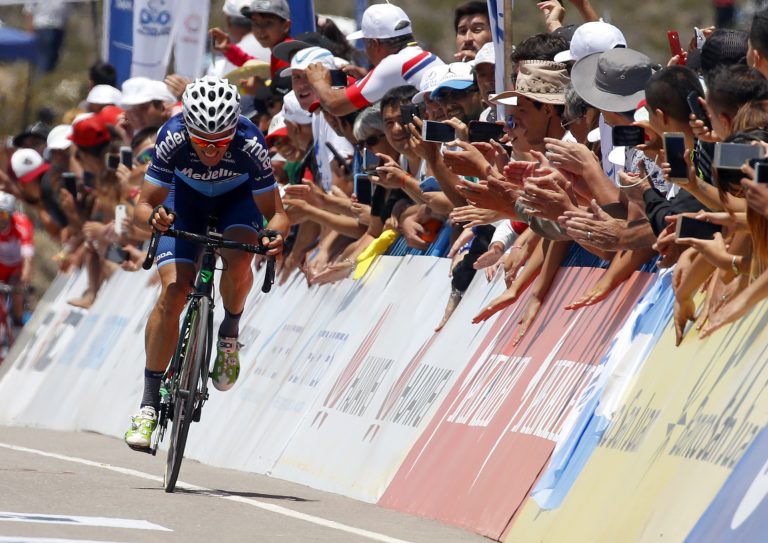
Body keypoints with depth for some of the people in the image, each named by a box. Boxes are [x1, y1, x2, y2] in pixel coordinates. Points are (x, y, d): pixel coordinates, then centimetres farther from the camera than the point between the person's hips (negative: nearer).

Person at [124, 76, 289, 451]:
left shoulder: (250, 144, -37)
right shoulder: (172, 138, -35)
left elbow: (275, 212, -29)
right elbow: (142, 207, -31)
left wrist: (275, 234, -52)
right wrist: (154, 216, -54)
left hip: (238, 197, 0)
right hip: (187, 195, 0)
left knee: (239, 259, -32)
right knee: (173, 292, -16)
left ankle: (229, 334, -2)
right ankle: (149, 403, -7)